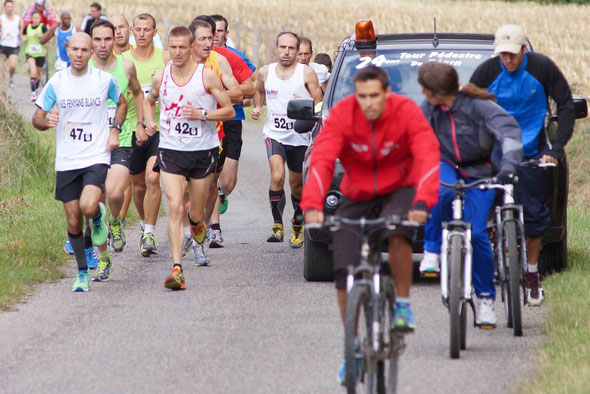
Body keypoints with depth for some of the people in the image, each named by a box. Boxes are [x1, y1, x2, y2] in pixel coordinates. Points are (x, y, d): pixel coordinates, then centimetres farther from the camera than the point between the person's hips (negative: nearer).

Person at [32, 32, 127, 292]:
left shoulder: (104, 80, 0)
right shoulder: (56, 82, 1)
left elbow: (122, 103, 19)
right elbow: (37, 119, 6)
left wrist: (115, 130, 4)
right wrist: (46, 121, -18)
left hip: (97, 156, -2)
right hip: (66, 161, 2)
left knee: (88, 207, -25)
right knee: (73, 221, 4)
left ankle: (99, 217, 12)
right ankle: (82, 273, 21)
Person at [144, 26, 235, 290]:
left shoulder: (207, 76, -7)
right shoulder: (160, 78, 2)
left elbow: (229, 111, -3)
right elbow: (149, 100, 24)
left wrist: (202, 114, -17)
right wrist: (149, 121, 5)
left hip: (203, 151, -1)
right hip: (170, 151, 1)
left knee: (196, 214, 10)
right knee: (175, 208, -15)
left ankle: (197, 220, 51)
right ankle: (176, 269, -19)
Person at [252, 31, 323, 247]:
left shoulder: (307, 73, -3)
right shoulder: (265, 73, 4)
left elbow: (320, 105, -2)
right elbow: (259, 91, 27)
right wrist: (257, 107, 8)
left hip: (300, 137, 0)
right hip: (274, 134, 0)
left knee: (297, 185, 11)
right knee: (277, 177, -23)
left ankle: (298, 225, 35)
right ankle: (277, 225, -11)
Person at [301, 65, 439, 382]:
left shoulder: (406, 112, -21)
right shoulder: (341, 115, -19)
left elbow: (428, 157, -31)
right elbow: (321, 161, -27)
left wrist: (422, 203, -46)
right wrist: (312, 206, -43)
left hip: (398, 191, -2)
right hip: (357, 196, 2)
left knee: (397, 232, -35)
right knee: (344, 271, -7)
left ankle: (403, 306, -16)